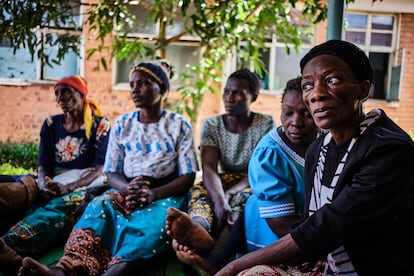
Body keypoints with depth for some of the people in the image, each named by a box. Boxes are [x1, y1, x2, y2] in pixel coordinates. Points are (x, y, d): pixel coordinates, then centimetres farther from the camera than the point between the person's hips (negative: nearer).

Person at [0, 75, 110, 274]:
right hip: (55, 182, 4)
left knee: (59, 206, -41)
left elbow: (100, 169, -8)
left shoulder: (100, 125, 0)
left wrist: (69, 187, -25)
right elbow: (43, 164, 8)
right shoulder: (50, 125, 14)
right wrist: (45, 184, -17)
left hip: (87, 183, -4)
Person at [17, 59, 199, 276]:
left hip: (167, 193, -2)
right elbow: (111, 173, 8)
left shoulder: (179, 125, 1)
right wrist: (129, 187, -17)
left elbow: (188, 175, -5)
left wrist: (154, 193, -22)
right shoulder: (121, 125, 10)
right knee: (100, 206, -31)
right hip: (126, 190, 3)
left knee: (155, 218, -37)